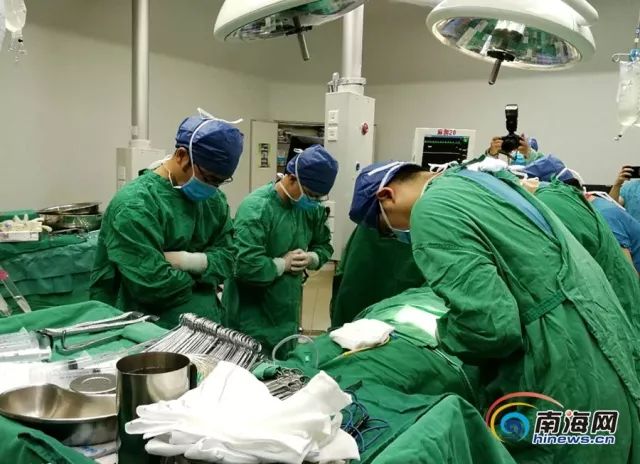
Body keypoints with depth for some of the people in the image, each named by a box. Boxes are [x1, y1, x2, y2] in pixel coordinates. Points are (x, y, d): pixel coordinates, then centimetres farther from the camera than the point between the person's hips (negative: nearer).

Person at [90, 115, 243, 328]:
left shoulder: (215, 199, 3)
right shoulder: (135, 203, -20)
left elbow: (226, 258, 2)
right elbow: (150, 284, -25)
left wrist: (191, 261, -17)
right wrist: (200, 281, -9)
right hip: (151, 327, -6)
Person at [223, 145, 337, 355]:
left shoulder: (312, 209, 2)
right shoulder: (256, 208, -23)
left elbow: (324, 245, 16)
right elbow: (245, 266, -32)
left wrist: (311, 258, -6)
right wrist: (283, 264, -17)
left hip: (288, 313, 7)